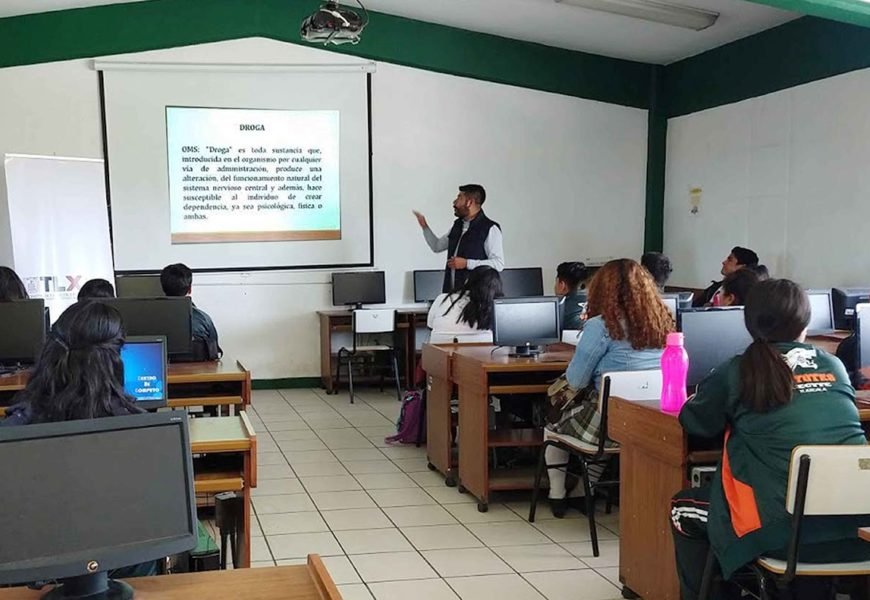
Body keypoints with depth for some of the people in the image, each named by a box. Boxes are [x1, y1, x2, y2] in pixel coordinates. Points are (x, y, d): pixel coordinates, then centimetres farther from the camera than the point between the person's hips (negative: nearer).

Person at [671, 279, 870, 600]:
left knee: (683, 509, 20)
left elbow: (695, 422, 14)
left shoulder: (738, 372, 0)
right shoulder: (834, 366, 11)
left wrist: (733, 410, 35)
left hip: (788, 531, -5)